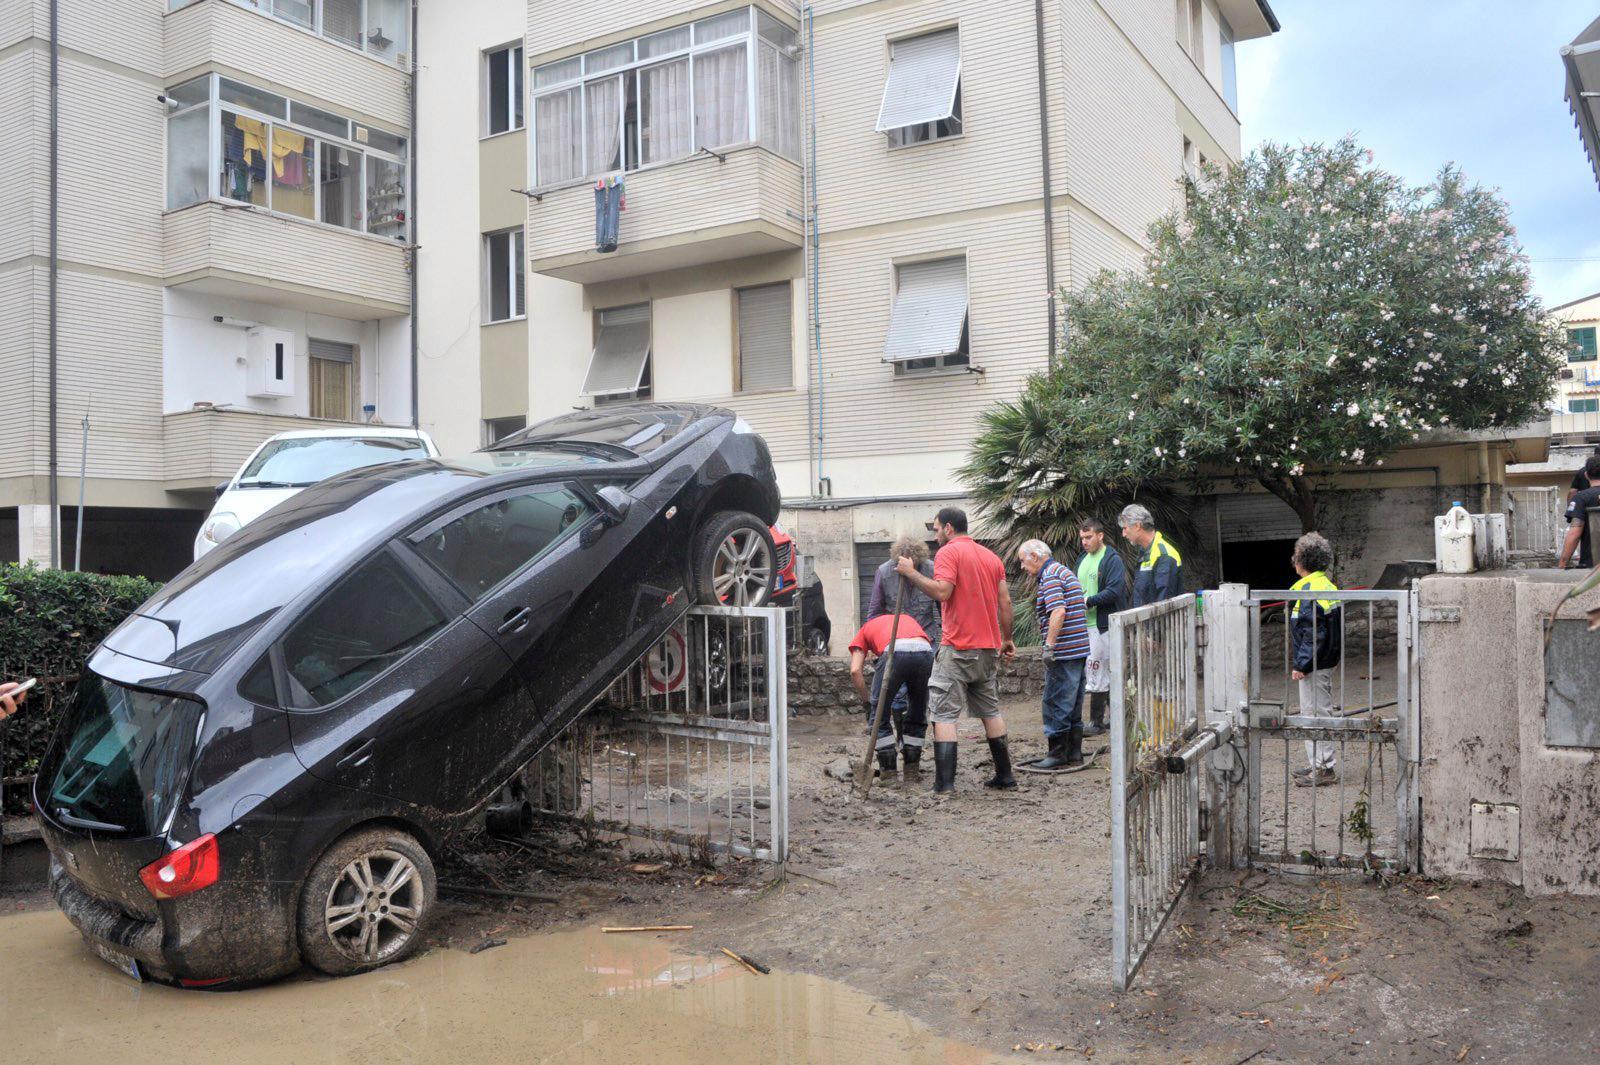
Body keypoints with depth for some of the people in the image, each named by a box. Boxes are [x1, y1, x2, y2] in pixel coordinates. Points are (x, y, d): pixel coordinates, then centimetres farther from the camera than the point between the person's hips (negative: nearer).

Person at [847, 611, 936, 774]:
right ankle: (912, 767, 26)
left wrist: (866, 702, 27)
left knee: (879, 713, 16)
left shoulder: (866, 629, 34)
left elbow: (855, 670, 16)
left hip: (895, 652, -3)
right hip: (926, 651, 3)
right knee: (918, 714, 24)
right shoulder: (907, 618, 43)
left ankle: (889, 771, 14)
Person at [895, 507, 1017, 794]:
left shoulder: (948, 552, -8)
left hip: (958, 648, -7)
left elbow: (941, 591, -23)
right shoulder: (992, 556, 14)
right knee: (990, 711, 18)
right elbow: (1005, 603, 13)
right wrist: (1007, 639, 20)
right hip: (989, 648, 7)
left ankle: (944, 784, -10)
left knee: (943, 715, -5)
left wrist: (911, 573, -14)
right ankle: (1004, 774, 22)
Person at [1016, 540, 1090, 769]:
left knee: (1056, 704, -2)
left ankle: (1058, 755, 3)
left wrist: (1049, 646, -24)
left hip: (1063, 652, -10)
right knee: (1073, 706, 14)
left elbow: (1058, 611, -25)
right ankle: (1074, 754, 18)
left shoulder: (1050, 576, -12)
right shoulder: (1065, 571, 20)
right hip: (1079, 649, 10)